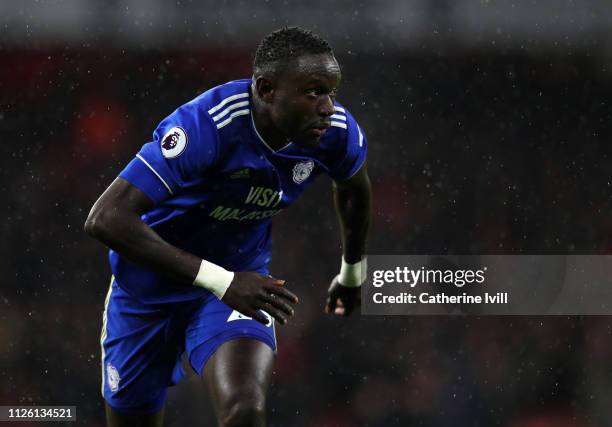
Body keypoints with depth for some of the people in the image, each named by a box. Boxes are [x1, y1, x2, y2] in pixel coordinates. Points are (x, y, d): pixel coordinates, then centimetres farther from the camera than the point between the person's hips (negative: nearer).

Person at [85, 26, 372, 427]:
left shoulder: (338, 133, -18)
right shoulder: (205, 124, -33)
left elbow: (354, 189, 9)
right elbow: (105, 219, -39)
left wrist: (353, 271, 24)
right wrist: (219, 281, -42)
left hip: (241, 282, 2)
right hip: (150, 284, -2)